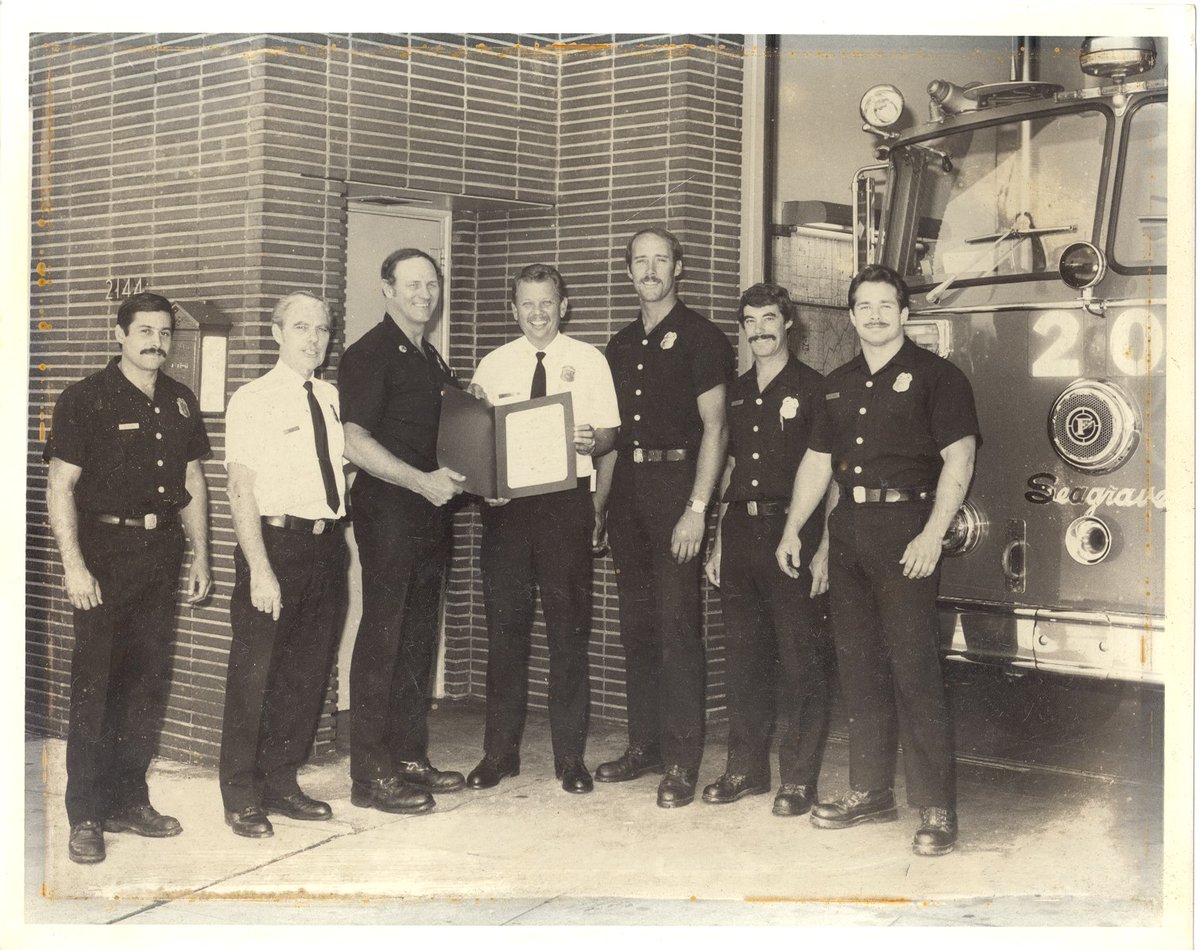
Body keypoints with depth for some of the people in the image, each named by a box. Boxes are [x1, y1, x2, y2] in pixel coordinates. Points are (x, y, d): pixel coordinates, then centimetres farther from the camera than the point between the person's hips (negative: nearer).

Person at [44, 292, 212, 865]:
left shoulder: (180, 403, 13)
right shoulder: (86, 400, -4)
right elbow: (61, 486, -9)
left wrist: (200, 554, 13)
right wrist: (74, 565, -16)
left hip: (162, 551, 6)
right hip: (105, 552, -5)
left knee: (149, 681, 9)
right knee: (95, 683, -4)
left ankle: (128, 800, 20)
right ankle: (86, 816, 3)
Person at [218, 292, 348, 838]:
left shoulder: (332, 399, 11)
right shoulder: (252, 401, -6)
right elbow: (241, 490, -10)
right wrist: (260, 568, -17)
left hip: (325, 543, 6)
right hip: (274, 541, -6)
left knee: (309, 671, 12)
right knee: (255, 671, -1)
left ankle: (280, 782, 26)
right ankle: (241, 797, 12)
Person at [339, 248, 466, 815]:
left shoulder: (432, 360, 19)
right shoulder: (370, 355, -7)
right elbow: (355, 442, -15)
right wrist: (423, 481, -19)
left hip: (431, 509, 8)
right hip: (387, 508, -8)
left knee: (418, 638, 12)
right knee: (383, 636, -7)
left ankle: (411, 757, 20)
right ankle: (372, 775, -3)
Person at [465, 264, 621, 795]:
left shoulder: (588, 361, 6)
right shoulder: (492, 366, 10)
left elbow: (609, 433, 3)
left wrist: (592, 441, -19)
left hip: (567, 498, -2)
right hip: (506, 499, 2)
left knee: (569, 627, 1)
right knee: (505, 626, 5)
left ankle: (570, 756, 10)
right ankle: (499, 751, 15)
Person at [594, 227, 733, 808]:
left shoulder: (700, 338, -2)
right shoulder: (621, 346, 17)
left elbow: (714, 426, -8)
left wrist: (696, 508, -16)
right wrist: (597, 505, 14)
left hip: (676, 481, -6)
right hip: (628, 488, 7)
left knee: (677, 621, -9)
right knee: (636, 623, 8)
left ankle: (682, 759, -5)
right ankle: (645, 744, 16)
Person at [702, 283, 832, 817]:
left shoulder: (812, 388, -3)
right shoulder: (736, 393, 15)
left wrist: (824, 548, -14)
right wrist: (719, 543, 13)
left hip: (791, 532, -6)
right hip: (741, 532, 6)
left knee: (800, 662, -3)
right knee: (742, 658, 10)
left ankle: (799, 779, 3)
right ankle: (746, 768, 19)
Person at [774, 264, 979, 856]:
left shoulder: (934, 375, -1)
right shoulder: (838, 385, 17)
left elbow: (959, 457, -8)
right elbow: (817, 461, 21)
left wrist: (932, 534, -17)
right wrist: (792, 530, 14)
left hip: (904, 526, -6)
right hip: (848, 529, 6)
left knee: (913, 668, -10)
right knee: (858, 667, 9)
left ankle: (936, 808, -6)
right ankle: (869, 792, 18)